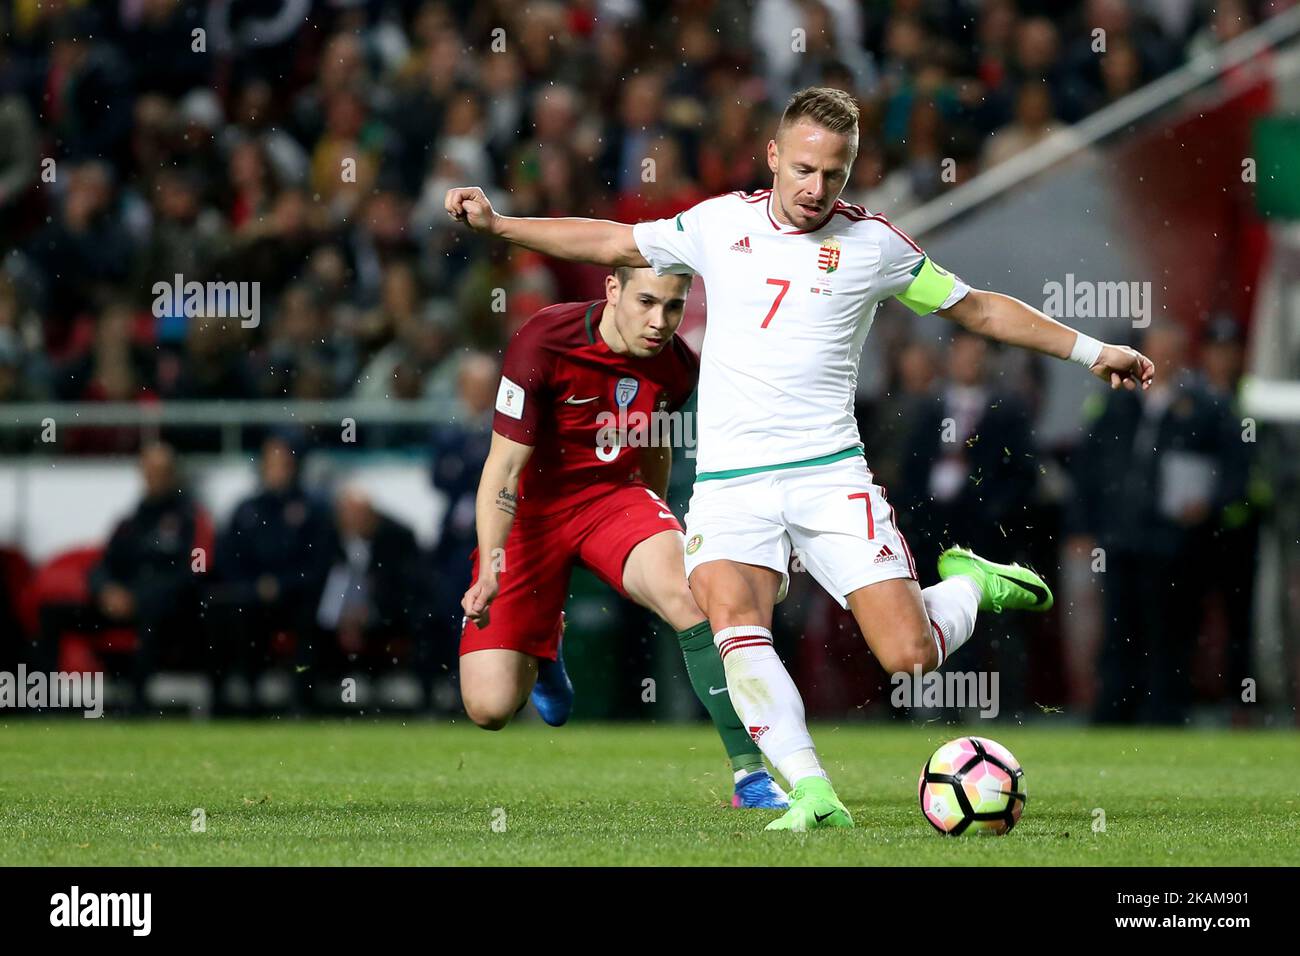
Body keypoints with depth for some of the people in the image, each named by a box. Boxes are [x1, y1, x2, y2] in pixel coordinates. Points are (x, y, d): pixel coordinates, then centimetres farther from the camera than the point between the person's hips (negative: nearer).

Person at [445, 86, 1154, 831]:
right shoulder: (720, 224, 8)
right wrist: (496, 223, 16)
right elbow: (613, 243, 20)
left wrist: (1091, 352, 9)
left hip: (829, 474, -1)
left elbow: (978, 308, 12)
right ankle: (814, 796, -28)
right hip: (730, 482, 1)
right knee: (734, 622, -28)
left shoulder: (872, 244, 3)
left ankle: (973, 584, 23)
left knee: (910, 657, -11)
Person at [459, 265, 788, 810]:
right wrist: (491, 569, -30)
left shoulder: (677, 366, -8)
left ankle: (750, 775, -24)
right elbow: (503, 466, -21)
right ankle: (540, 649, 30)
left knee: (691, 597, -31)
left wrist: (655, 519, 29)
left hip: (614, 497, 2)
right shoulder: (543, 343, -23)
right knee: (490, 707, -9)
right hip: (532, 511, -2)